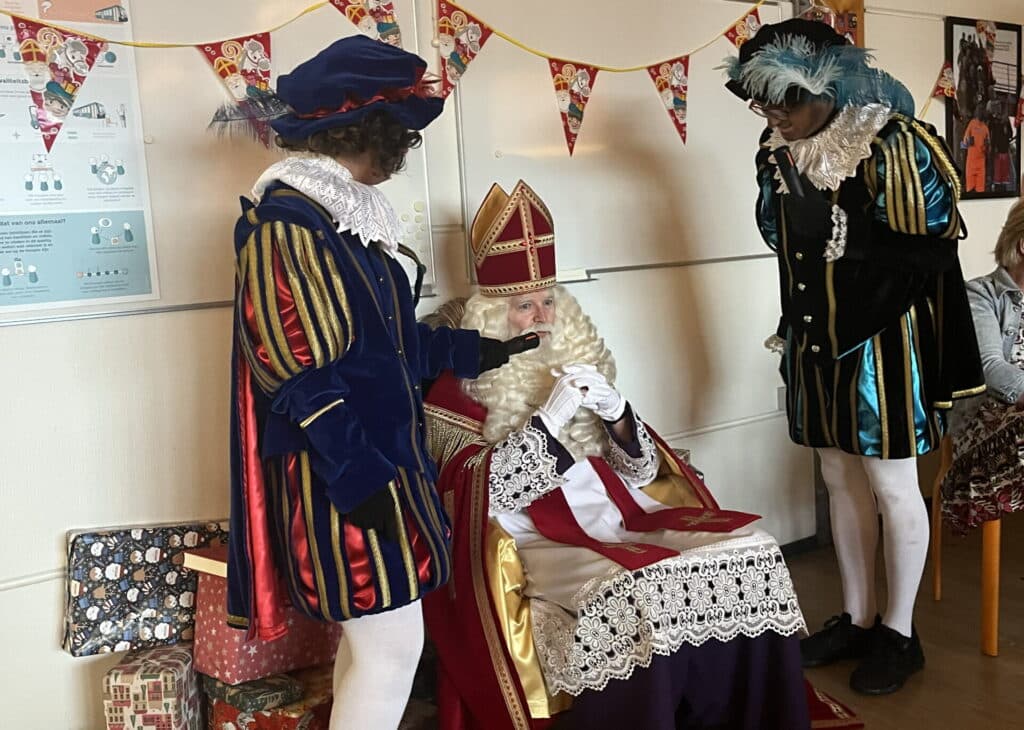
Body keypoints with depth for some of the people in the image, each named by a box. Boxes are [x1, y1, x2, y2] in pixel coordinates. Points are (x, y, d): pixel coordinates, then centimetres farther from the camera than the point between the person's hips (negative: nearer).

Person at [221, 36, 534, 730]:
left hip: (380, 457, 9)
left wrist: (477, 349, 25)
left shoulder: (346, 211, 12)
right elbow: (297, 370, -21)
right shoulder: (287, 218, -17)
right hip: (344, 474, -9)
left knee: (372, 638, 17)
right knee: (392, 642, -1)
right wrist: (362, 478, -21)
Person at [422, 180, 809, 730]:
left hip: (618, 517, 6)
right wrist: (550, 414, -16)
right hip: (535, 539, -5)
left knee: (751, 552, -13)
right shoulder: (458, 386, 3)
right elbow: (480, 492, -11)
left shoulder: (581, 357, 16)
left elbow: (640, 472, 13)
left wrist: (616, 411, -7)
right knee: (630, 602, -34)